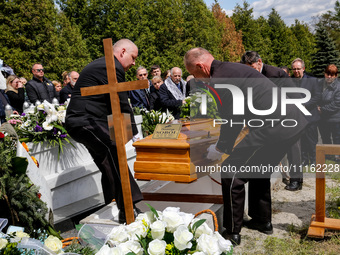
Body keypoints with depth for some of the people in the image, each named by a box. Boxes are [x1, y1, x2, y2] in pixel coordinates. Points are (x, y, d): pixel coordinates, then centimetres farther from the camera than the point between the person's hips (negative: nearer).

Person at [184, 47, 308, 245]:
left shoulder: (219, 79, -11)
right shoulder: (233, 68, 20)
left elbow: (232, 120, -10)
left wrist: (220, 149, 6)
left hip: (273, 127, -10)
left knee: (231, 172, -3)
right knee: (258, 170, 25)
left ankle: (232, 232, 9)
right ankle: (263, 221, 38)